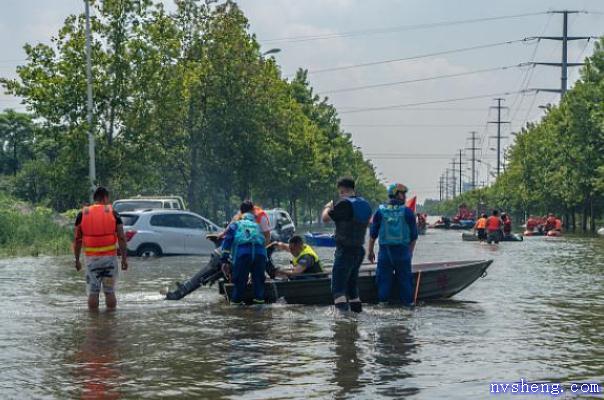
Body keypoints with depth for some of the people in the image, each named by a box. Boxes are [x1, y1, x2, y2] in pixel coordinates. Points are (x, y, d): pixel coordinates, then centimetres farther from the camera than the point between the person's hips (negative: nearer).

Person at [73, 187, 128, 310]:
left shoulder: (82, 214, 3)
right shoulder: (113, 213, -1)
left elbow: (77, 240, 2)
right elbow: (121, 238, -5)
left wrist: (77, 260, 9)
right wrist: (124, 259, 0)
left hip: (91, 258, 1)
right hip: (109, 257, -1)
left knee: (93, 293, 6)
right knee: (110, 292, 8)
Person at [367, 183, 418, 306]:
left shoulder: (380, 211, 1)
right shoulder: (407, 212, -3)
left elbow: (373, 234, 3)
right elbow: (414, 235, 2)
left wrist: (370, 251, 12)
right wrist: (410, 251, 15)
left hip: (385, 251, 1)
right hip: (402, 251, -1)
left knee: (384, 278, 6)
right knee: (405, 278, 9)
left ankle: (383, 301, 4)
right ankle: (407, 301, 11)